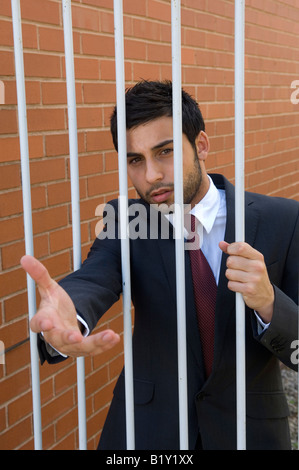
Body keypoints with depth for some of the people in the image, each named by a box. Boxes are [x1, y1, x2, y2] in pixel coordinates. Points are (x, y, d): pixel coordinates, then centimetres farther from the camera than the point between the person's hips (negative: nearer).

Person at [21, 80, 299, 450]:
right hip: (149, 426, 1)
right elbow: (92, 282, -28)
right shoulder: (123, 222, -8)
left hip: (248, 426, -1)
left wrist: (267, 301, -34)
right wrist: (66, 320, -51)